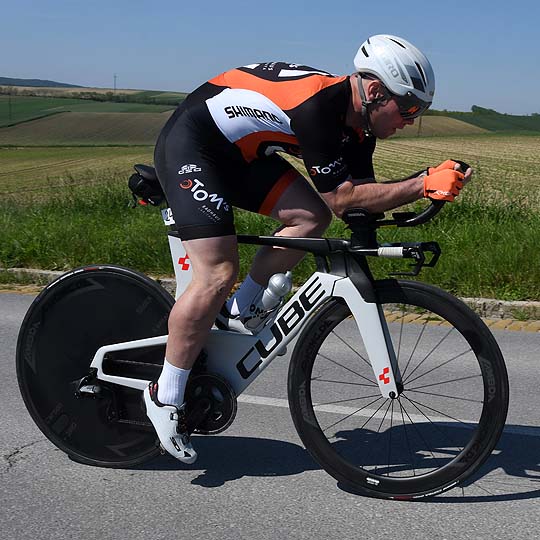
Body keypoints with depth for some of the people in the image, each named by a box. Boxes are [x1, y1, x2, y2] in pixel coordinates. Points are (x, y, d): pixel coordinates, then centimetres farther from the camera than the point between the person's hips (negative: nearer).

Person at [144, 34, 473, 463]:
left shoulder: (357, 125, 0)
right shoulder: (319, 104, -29)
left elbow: (362, 196, -1)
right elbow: (342, 197, -29)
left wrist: (429, 184, -14)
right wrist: (423, 185, -31)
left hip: (238, 153, 9)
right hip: (189, 144, -9)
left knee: (312, 217, -7)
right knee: (219, 274, -18)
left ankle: (237, 313, 6)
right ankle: (165, 396, -4)